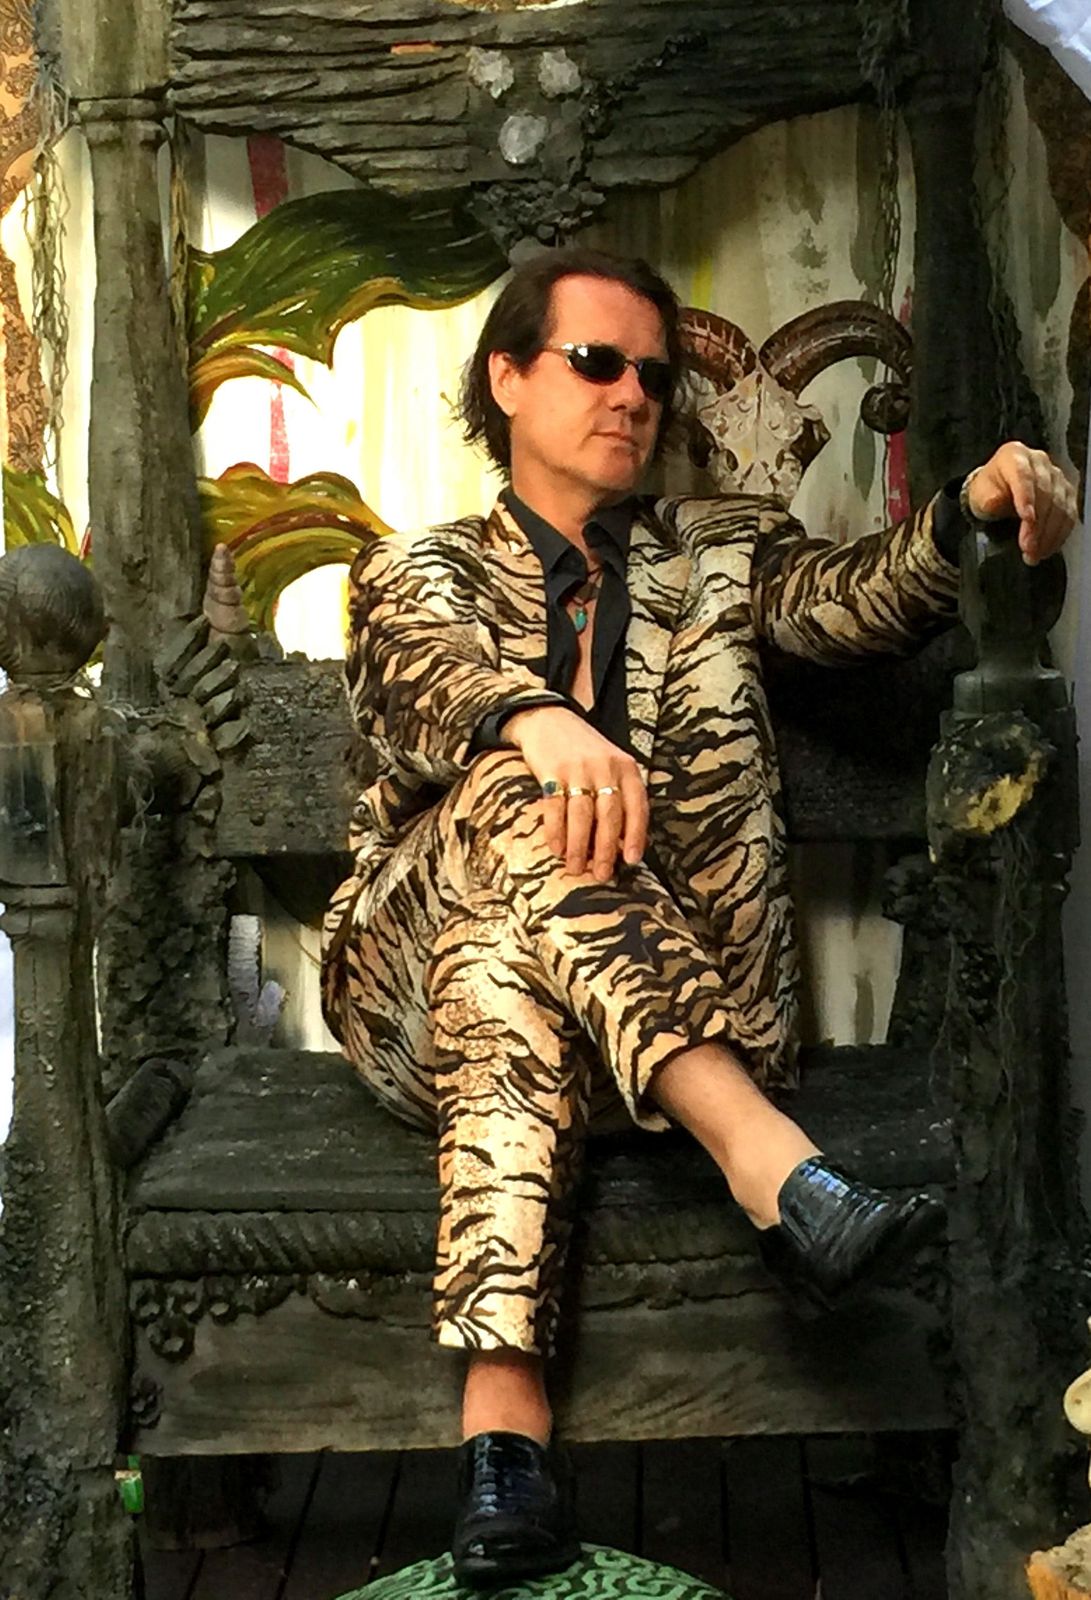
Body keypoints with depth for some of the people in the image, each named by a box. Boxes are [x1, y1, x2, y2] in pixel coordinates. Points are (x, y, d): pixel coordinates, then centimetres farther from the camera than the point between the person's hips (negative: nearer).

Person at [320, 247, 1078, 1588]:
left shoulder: (717, 554, 23)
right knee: (514, 793, -32)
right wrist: (538, 721, -33)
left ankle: (500, 1403, -47)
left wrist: (972, 510, -21)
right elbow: (417, 683, -9)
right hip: (409, 970, -1)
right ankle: (774, 1166, -47)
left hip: (676, 980, 1)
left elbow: (855, 595, 2)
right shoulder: (417, 570, 16)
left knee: (508, 959, -34)